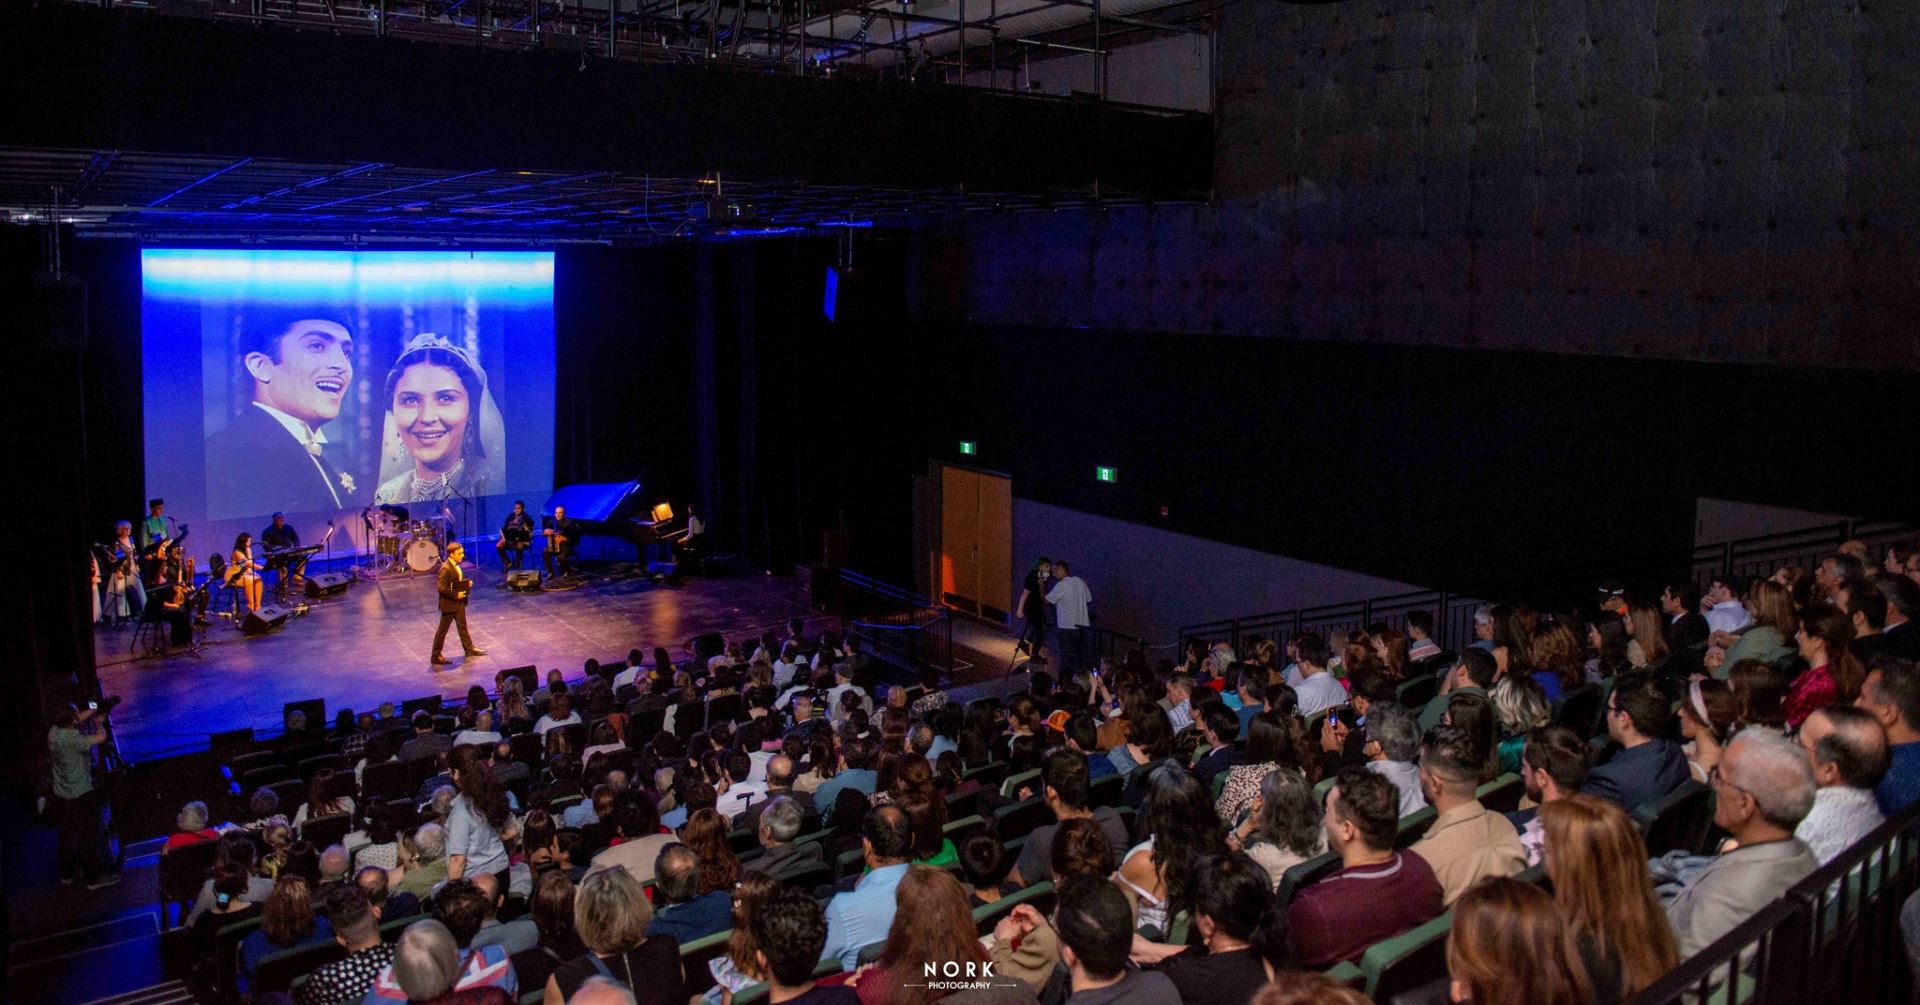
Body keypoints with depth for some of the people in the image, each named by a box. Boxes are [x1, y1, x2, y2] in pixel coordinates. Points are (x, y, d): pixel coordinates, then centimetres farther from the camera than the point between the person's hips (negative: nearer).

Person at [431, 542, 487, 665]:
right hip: (449, 603, -9)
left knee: (462, 625, 22)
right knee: (442, 630, 3)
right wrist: (456, 595, -24)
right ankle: (436, 656, 13)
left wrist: (467, 583, 0)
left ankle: (469, 648, 36)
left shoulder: (456, 565, 3)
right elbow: (442, 588, -26)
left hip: (459, 602, 9)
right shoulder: (446, 568, -25)